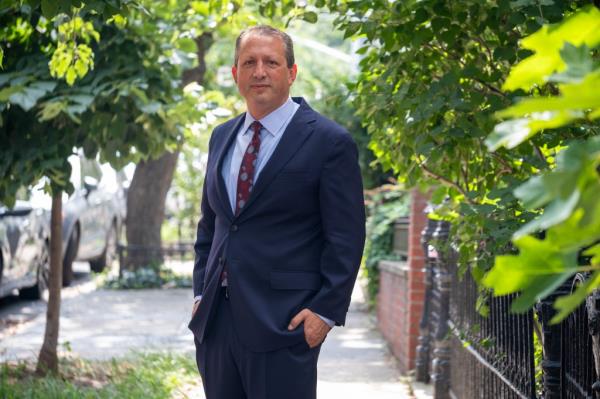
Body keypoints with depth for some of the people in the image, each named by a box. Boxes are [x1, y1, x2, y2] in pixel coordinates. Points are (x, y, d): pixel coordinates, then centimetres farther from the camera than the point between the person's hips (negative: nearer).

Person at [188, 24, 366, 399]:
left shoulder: (328, 142, -6)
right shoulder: (222, 137, 14)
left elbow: (346, 238, -8)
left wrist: (326, 311, -13)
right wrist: (201, 292, 12)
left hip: (283, 323, -6)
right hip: (215, 320, 6)